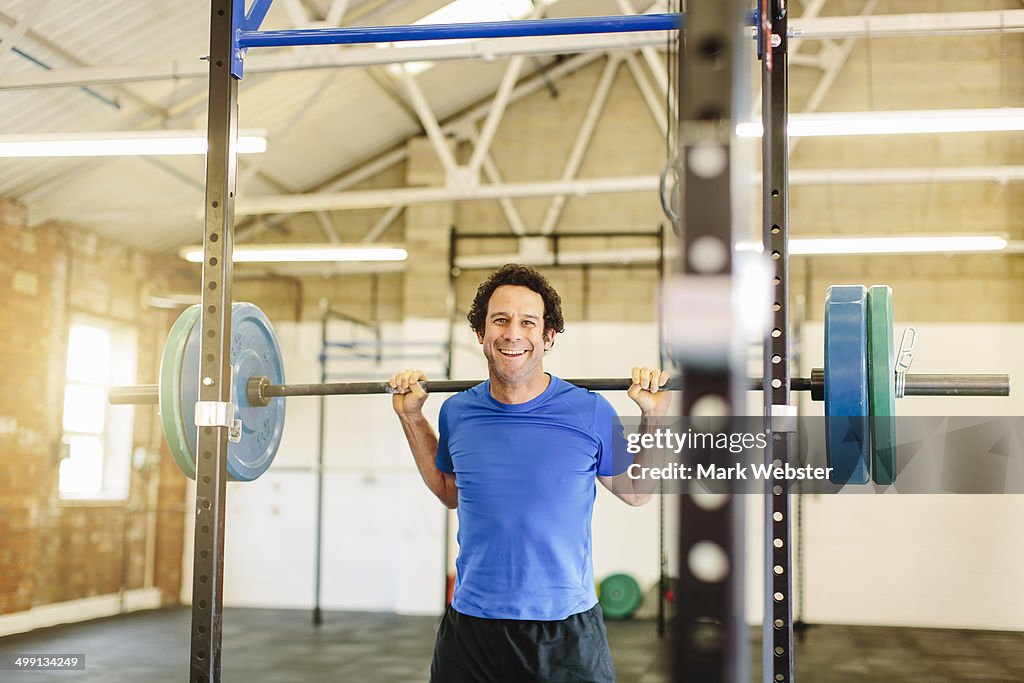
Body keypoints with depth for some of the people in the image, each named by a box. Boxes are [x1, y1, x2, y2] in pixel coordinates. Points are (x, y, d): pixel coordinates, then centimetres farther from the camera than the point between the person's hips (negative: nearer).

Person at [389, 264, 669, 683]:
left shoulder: (590, 412, -8)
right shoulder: (457, 412, -1)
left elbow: (636, 493, 6)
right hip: (470, 623, 2)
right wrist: (410, 418, 10)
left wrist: (652, 417, -6)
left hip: (567, 629, -2)